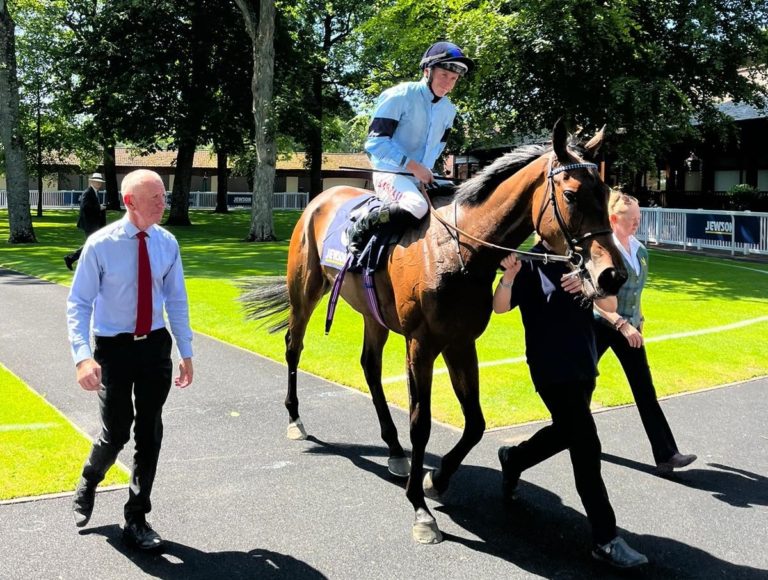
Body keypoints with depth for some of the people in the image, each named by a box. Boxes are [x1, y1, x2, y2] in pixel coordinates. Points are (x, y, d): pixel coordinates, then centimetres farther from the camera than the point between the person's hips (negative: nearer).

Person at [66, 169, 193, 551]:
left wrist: (186, 352, 5)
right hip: (113, 347, -3)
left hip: (156, 346, 4)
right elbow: (78, 303, -11)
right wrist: (82, 356, -24)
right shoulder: (100, 245, -13)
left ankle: (137, 519, 24)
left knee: (150, 434, 8)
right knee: (116, 433, 1)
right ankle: (88, 484, 37)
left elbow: (176, 301, 6)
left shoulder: (167, 243, -2)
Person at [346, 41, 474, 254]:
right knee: (417, 207, -36)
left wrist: (427, 170, 8)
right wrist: (413, 166, -20)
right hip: (390, 175, -8)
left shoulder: (448, 110, 10)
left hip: (423, 178, 8)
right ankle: (359, 228, -18)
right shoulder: (399, 97, -11)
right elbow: (376, 142, -16)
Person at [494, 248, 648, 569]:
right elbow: (500, 307, -13)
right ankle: (606, 540, 0)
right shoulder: (530, 264, -8)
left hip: (584, 365, 7)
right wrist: (509, 276, -31)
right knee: (587, 448, -8)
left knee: (565, 432, 22)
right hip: (551, 370, -7)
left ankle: (513, 458, 50)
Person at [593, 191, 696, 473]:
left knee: (645, 390, 0)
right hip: (600, 325, -5)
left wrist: (636, 322, 18)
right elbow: (595, 296, -22)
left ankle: (665, 454, 0)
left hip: (629, 326, 6)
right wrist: (622, 324, -27)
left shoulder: (639, 249, 4)